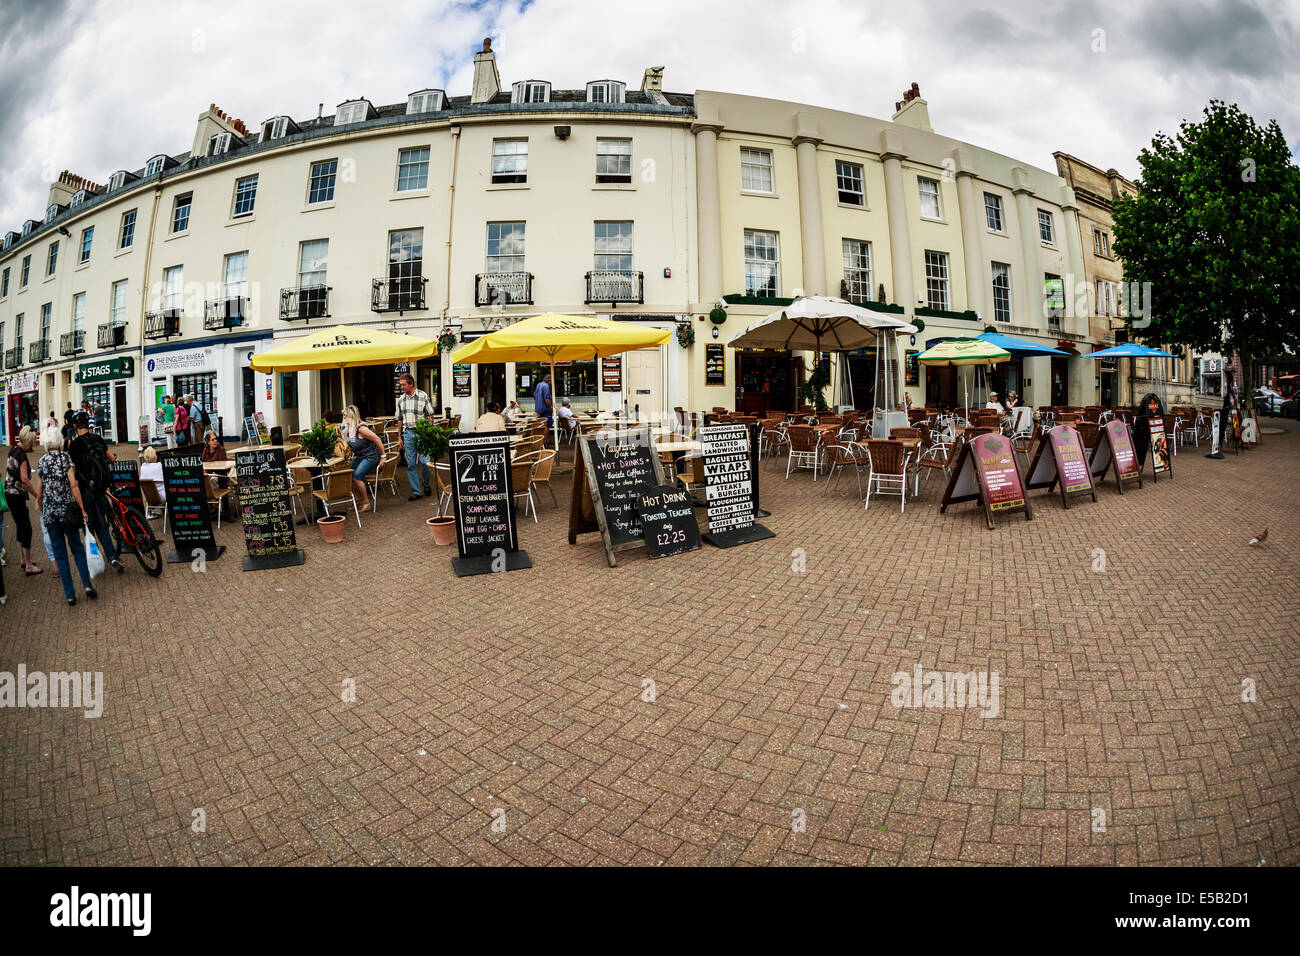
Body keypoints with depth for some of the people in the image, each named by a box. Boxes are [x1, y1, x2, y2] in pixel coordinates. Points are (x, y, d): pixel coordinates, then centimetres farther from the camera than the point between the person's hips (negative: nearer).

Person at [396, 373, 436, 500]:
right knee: (411, 464, 3)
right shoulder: (401, 399, 9)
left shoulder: (423, 396, -3)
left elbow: (431, 415, -1)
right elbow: (400, 419, 16)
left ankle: (427, 486, 18)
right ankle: (416, 491, 10)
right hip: (408, 433, 4)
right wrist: (400, 437, 14)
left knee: (424, 462, -6)